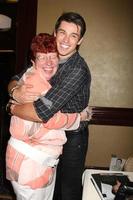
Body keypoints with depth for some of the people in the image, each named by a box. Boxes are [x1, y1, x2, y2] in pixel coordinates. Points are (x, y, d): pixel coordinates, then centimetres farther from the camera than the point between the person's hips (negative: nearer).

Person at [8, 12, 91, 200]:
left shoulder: (78, 70, -29)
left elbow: (42, 112, -36)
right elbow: (15, 80, 1)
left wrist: (12, 109, -19)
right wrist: (15, 91, -23)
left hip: (72, 137, -6)